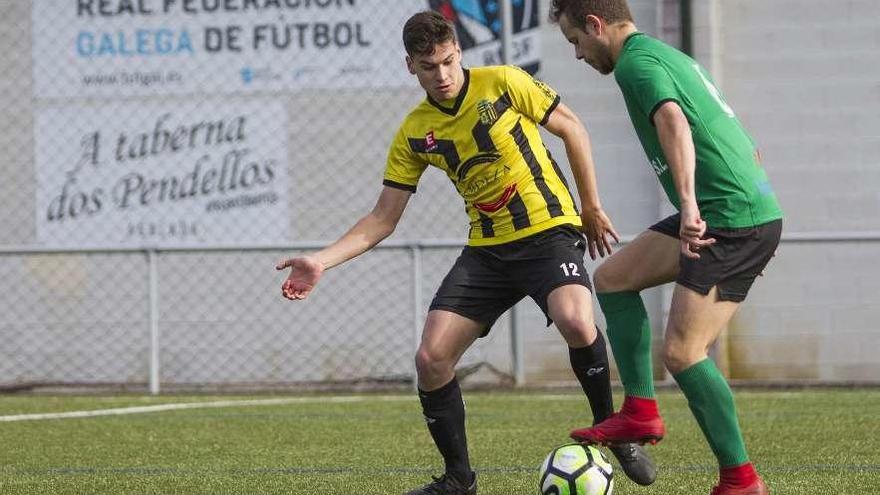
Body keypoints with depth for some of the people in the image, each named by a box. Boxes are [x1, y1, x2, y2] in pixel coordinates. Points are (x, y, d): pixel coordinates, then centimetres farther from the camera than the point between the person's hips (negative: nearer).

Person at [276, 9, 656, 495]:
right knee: (431, 358, -8)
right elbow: (382, 219, 5)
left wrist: (592, 208, 5)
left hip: (549, 231, -4)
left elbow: (572, 129, 4)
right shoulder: (414, 134, 2)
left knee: (575, 321, -33)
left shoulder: (502, 83, -7)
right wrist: (322, 261, -7)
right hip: (487, 249, 4)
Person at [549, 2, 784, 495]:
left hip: (733, 219, -10)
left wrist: (689, 203, -40)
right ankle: (641, 411, 14)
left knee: (682, 352, -10)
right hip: (752, 207, 10)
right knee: (613, 277, 16)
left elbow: (673, 122, -29)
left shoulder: (636, 62, -8)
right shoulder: (673, 56, 22)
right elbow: (745, 145, 28)